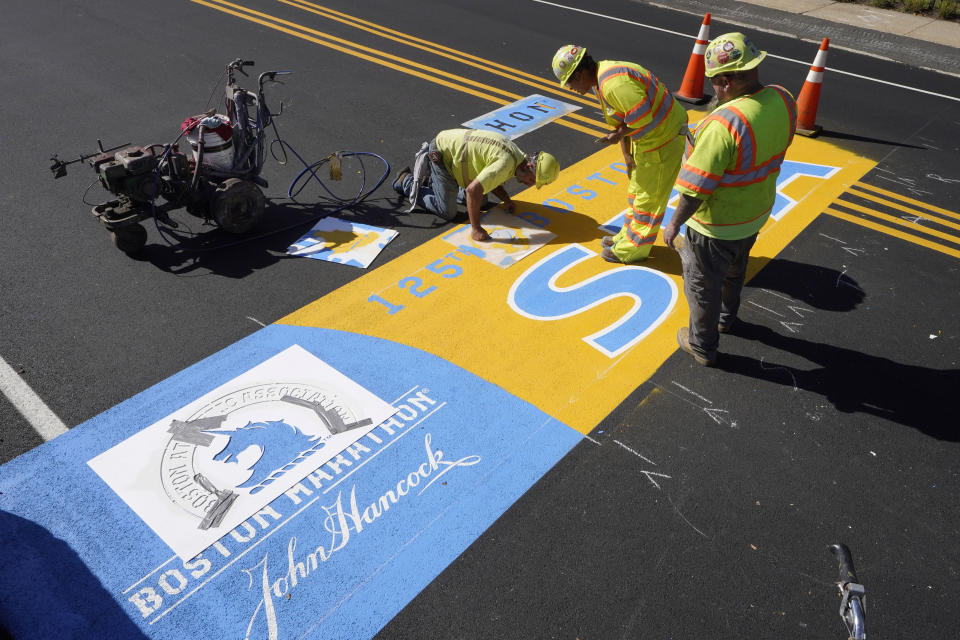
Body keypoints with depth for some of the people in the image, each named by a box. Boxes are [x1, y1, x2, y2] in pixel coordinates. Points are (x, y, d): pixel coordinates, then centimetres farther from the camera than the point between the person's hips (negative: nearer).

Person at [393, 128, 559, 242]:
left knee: (478, 201, 17)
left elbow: (490, 177, 14)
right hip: (440, 153, -9)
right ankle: (407, 182, 11)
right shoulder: (507, 163, -30)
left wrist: (506, 200, 0)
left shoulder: (517, 155, 0)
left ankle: (435, 181, 28)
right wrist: (475, 228, -30)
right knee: (448, 212, -4)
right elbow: (473, 189, -37)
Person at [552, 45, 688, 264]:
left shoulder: (614, 84, -30)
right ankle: (628, 236, 41)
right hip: (650, 137, 10)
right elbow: (622, 120, 11)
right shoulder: (601, 80, 5)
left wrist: (618, 135, -16)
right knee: (637, 190, 23)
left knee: (648, 198, 4)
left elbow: (642, 118, -31)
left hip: (663, 140, -10)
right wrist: (627, 155, 8)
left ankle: (632, 250, 18)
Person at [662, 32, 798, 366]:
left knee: (703, 285, 16)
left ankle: (703, 347, 35)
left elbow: (697, 187, -29)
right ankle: (726, 318, 57)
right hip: (756, 213, 7)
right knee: (734, 271, 32)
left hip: (717, 225, -7)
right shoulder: (783, 100, -12)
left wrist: (674, 223, -16)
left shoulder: (724, 123, -35)